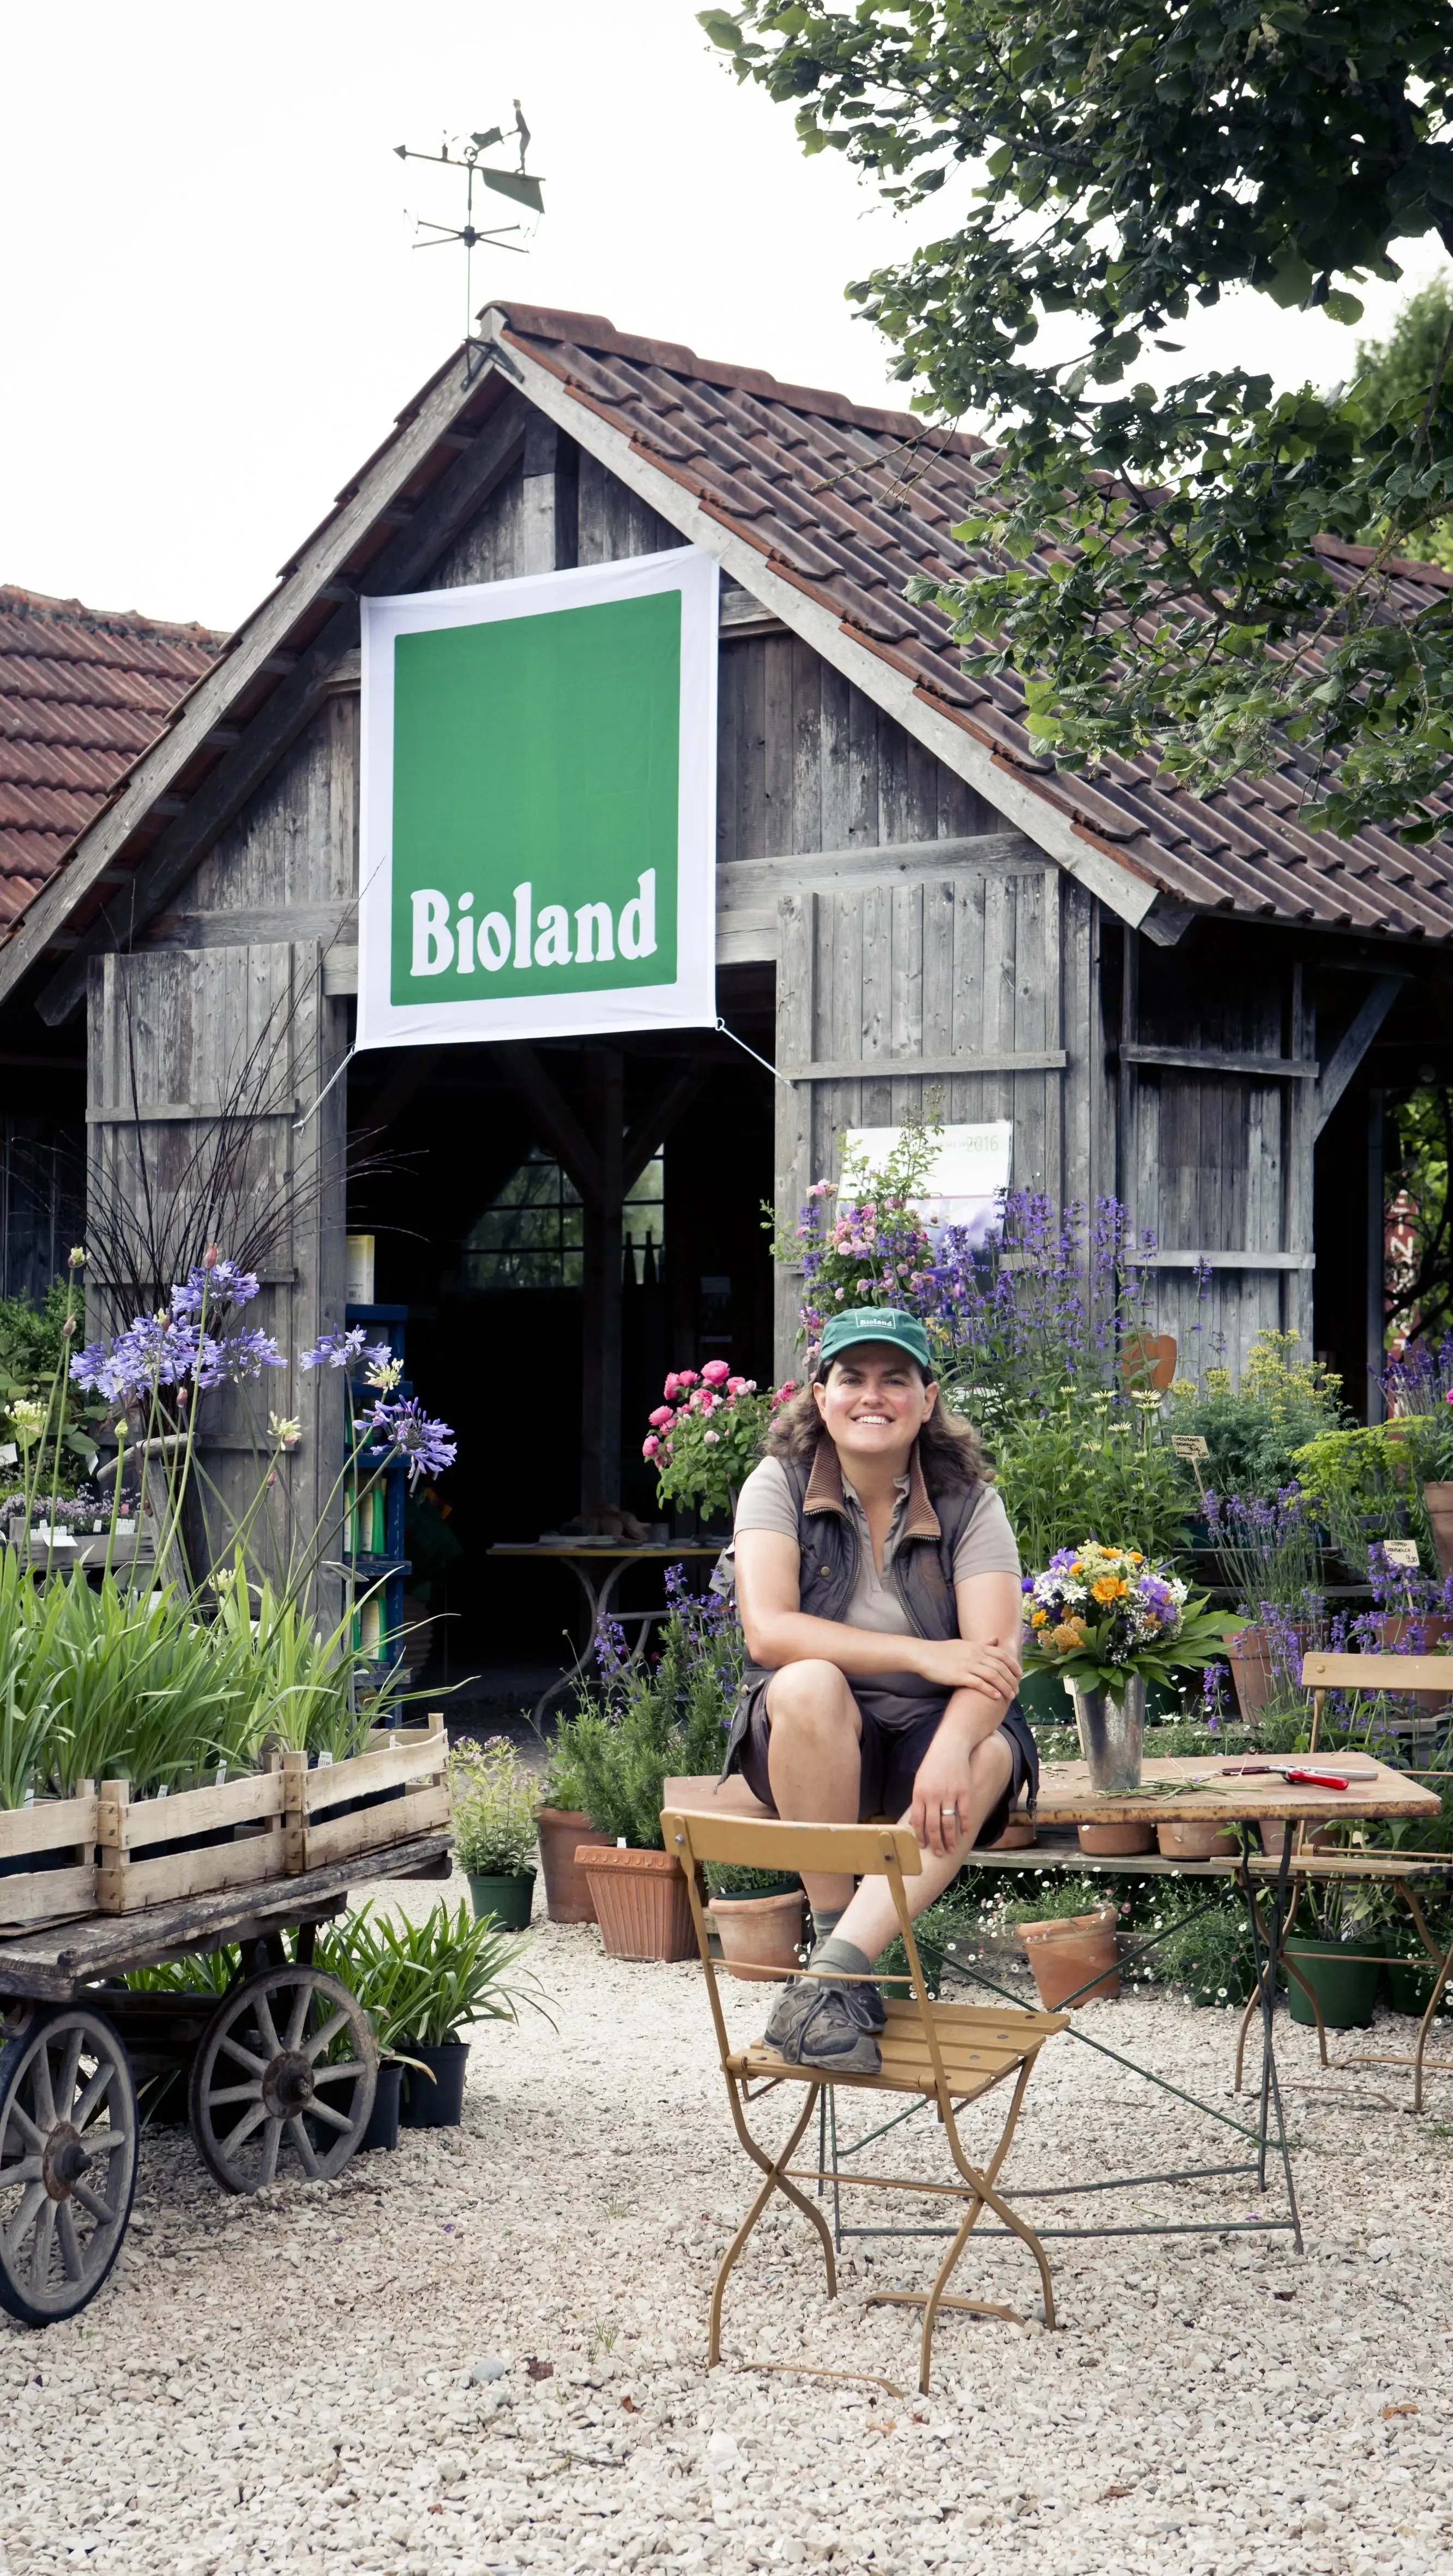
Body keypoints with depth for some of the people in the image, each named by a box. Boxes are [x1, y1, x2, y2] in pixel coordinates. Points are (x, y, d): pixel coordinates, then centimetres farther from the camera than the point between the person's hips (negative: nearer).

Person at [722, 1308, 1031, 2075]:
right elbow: (767, 1631, -19)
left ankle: (829, 1977, -39)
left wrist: (949, 1752, -37)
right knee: (810, 1684, -34)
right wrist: (923, 1656, -24)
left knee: (989, 1758, -33)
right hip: (807, 1747, -1)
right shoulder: (779, 1486, -4)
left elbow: (996, 1659, -16)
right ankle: (831, 1938, -26)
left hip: (929, 1733, 1)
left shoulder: (967, 1503, -3)